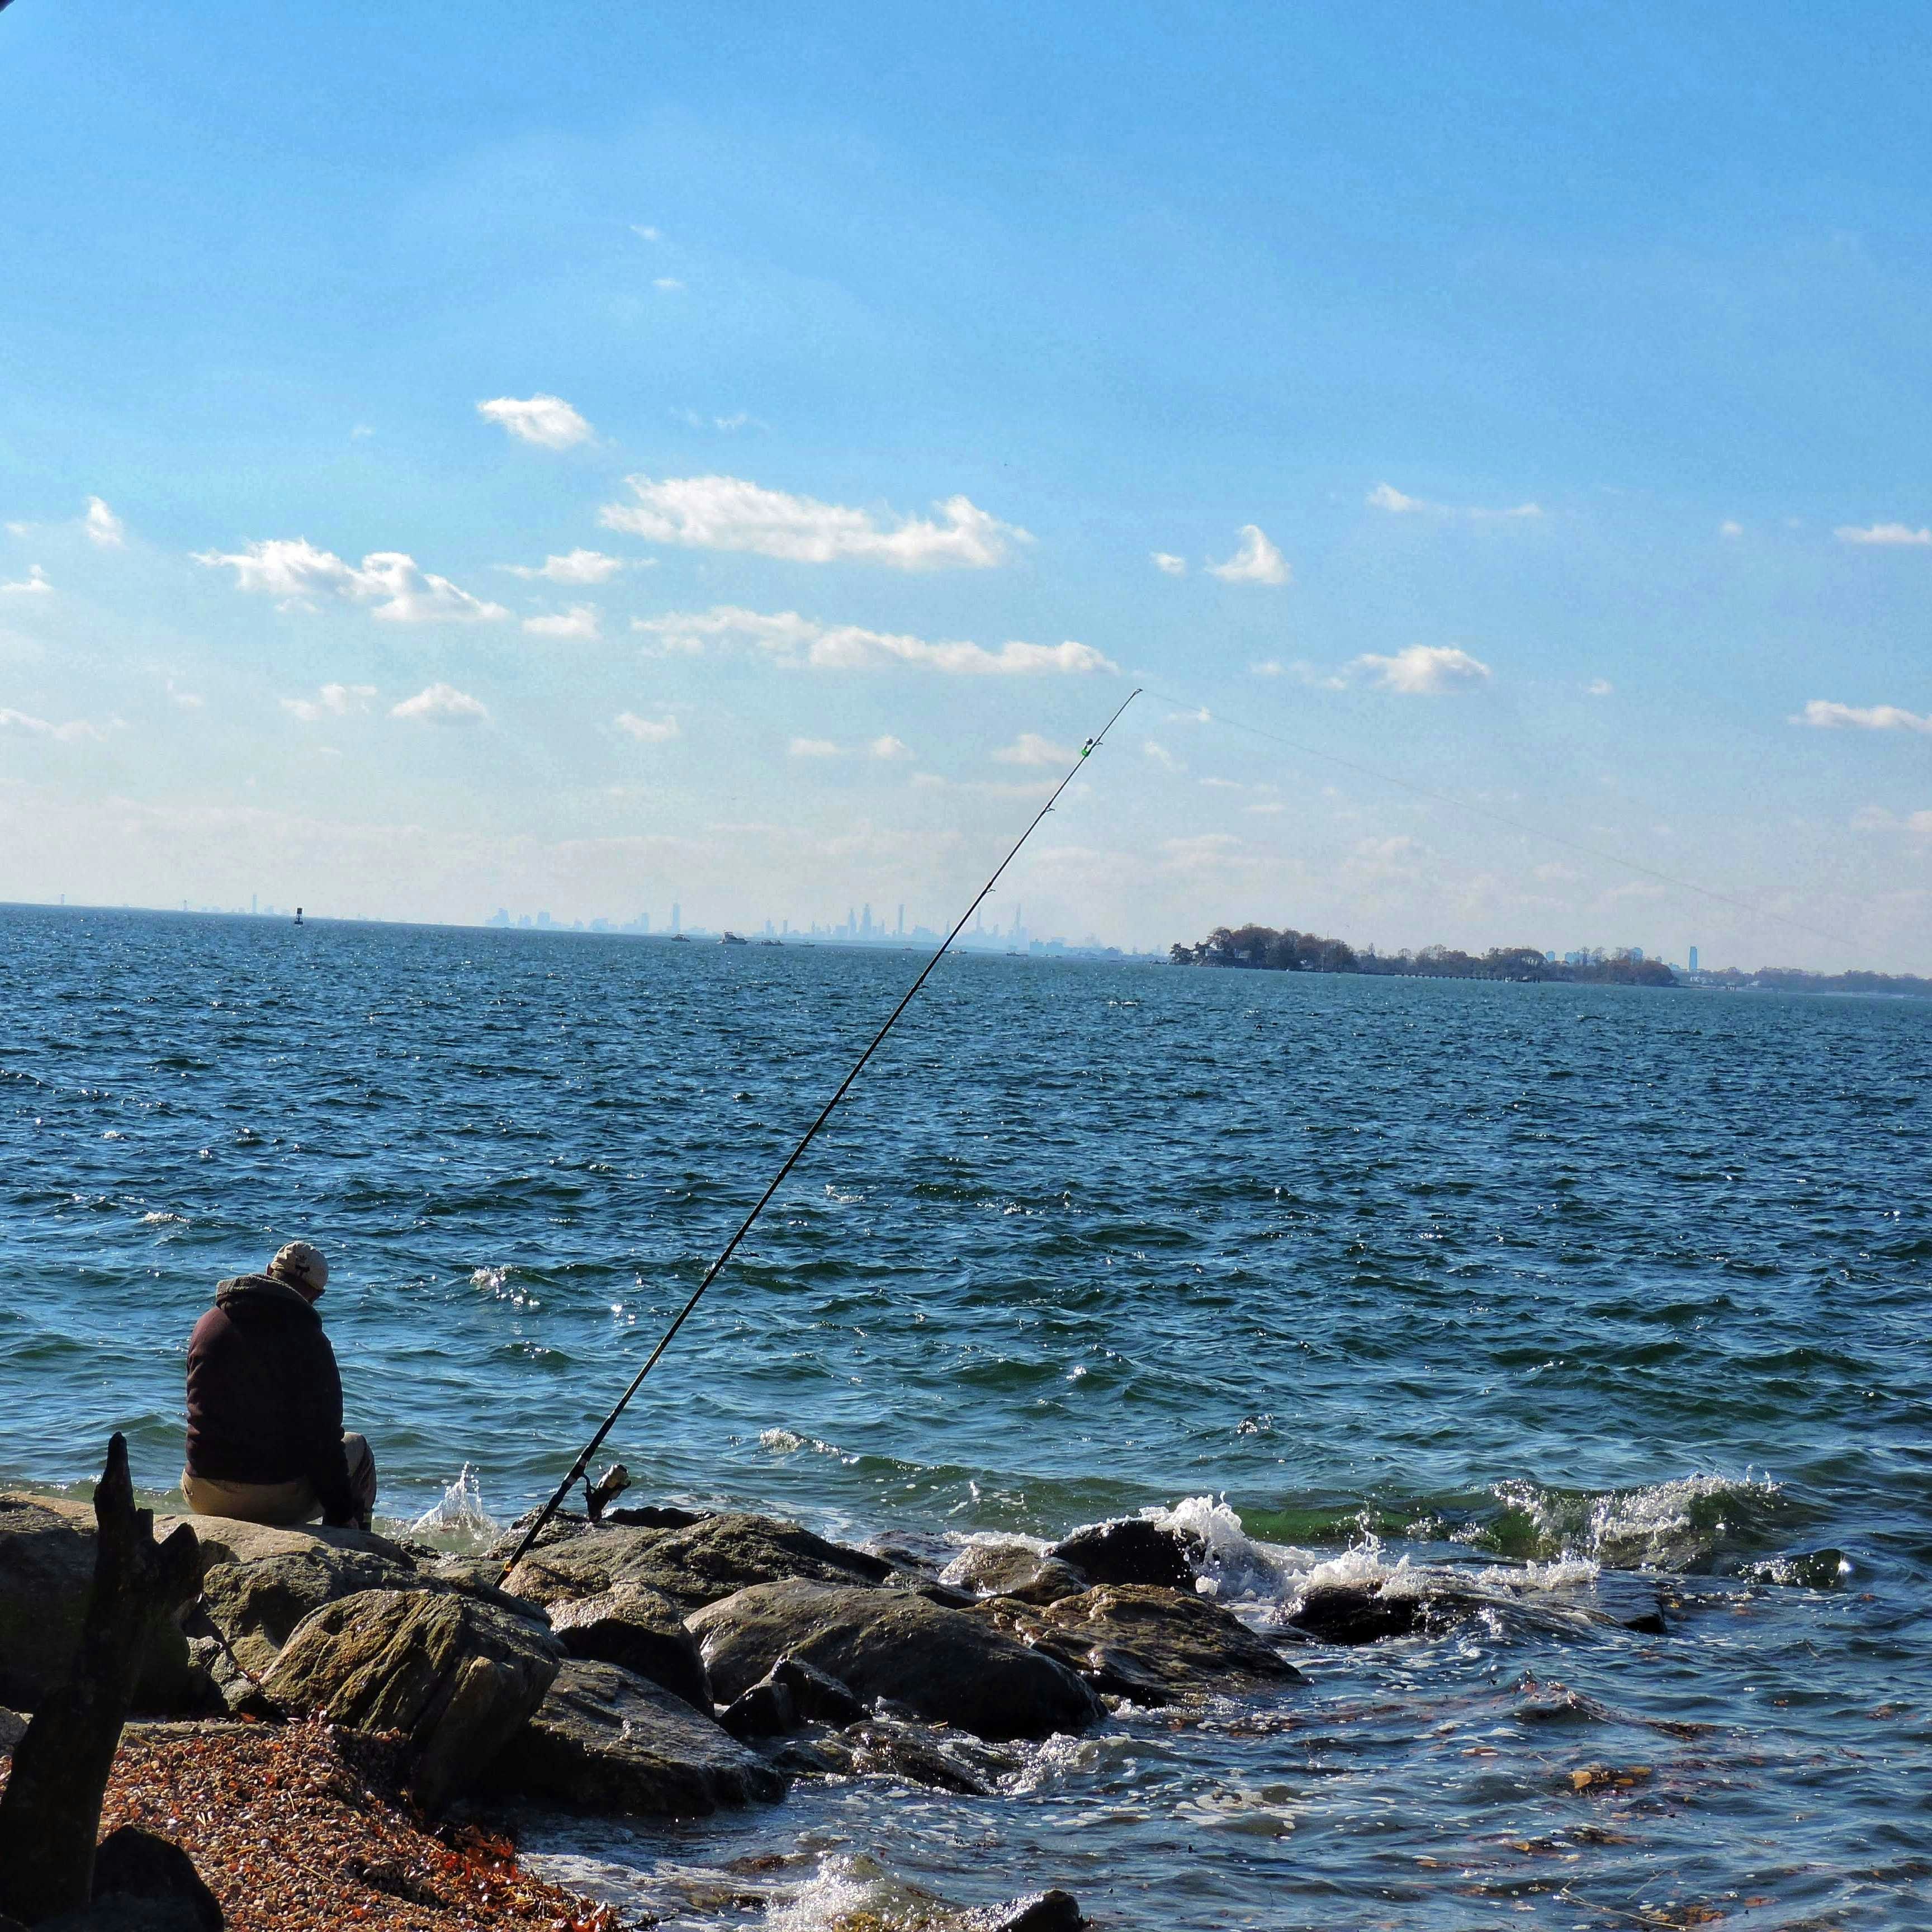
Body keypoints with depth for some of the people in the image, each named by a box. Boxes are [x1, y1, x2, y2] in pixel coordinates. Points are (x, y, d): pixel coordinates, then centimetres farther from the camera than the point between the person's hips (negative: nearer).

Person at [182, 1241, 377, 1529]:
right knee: (357, 1449, 21)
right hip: (278, 1498, -5)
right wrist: (341, 1512, -2)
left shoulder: (207, 1324, 6)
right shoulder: (310, 1340, -11)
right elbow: (324, 1438, -11)